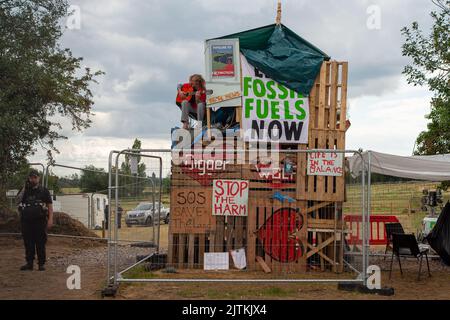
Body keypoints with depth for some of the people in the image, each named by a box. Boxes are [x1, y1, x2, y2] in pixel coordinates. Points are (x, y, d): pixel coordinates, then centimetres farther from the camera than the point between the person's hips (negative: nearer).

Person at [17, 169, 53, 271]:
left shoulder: (44, 191, 5)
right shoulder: (25, 191, 14)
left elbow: (50, 205, 1)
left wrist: (50, 219, -11)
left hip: (40, 221, -3)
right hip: (26, 221, 3)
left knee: (40, 243, -1)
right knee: (28, 243, 5)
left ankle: (41, 264, 5)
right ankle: (29, 263, 13)